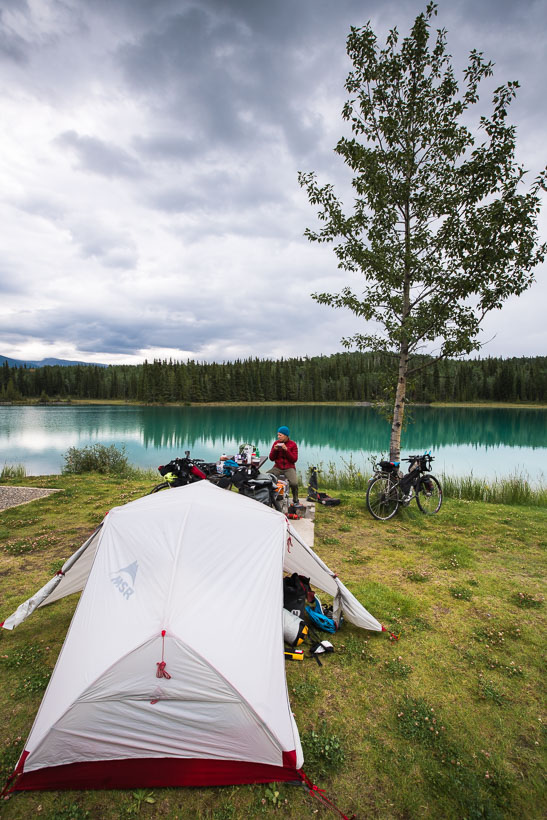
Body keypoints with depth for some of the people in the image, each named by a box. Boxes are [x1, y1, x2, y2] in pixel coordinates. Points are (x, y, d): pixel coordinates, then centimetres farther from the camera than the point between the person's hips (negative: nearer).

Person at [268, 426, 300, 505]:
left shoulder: (293, 444, 0)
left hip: (289, 468, -2)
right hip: (277, 468, 3)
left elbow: (294, 459, -6)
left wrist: (286, 450, -17)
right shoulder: (276, 443, 7)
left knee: (294, 483, -30)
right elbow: (271, 458, 7)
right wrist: (274, 450, -11)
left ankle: (295, 500, -3)